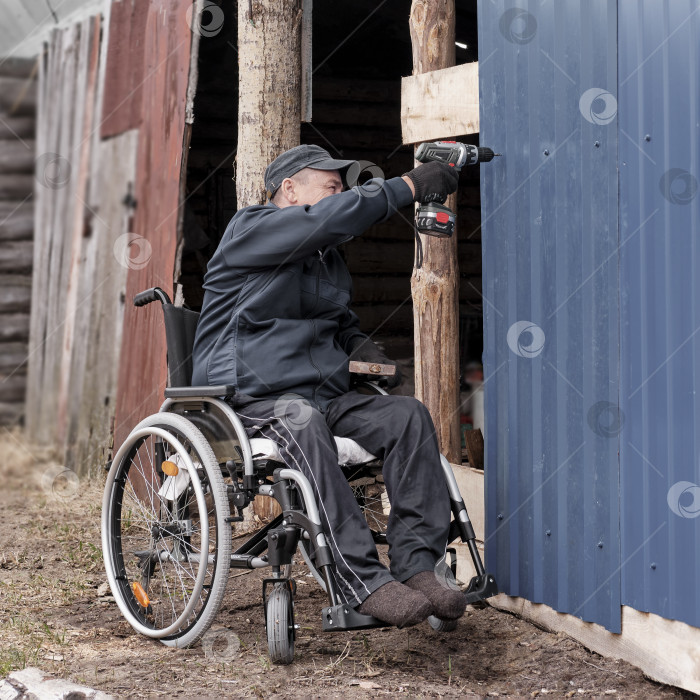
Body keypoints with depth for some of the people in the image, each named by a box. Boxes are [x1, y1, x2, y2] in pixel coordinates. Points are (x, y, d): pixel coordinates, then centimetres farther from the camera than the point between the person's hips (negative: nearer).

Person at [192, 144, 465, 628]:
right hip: (250, 399, -7)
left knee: (408, 414, -19)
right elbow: (332, 218, -19)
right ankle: (363, 582, -45)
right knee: (303, 423, -40)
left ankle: (417, 565, -28)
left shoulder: (330, 259, 23)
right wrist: (410, 187, -14)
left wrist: (361, 349, 12)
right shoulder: (250, 229, -2)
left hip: (325, 396, 7)